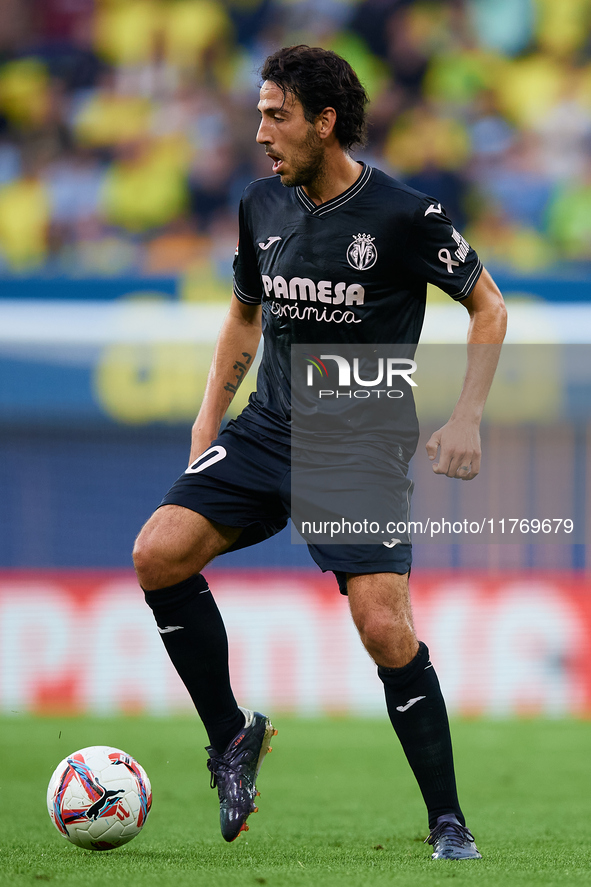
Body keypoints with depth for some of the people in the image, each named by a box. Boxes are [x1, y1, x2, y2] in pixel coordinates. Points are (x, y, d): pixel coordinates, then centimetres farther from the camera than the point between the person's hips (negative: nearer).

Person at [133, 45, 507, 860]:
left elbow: (488, 307, 0)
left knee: (385, 629, -17)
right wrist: (210, 415, 12)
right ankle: (232, 733, 3)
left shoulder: (403, 215, -11)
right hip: (267, 428, 5)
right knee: (157, 554, -16)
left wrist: (466, 418, -9)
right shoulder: (263, 206, 5)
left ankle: (448, 823, -1)